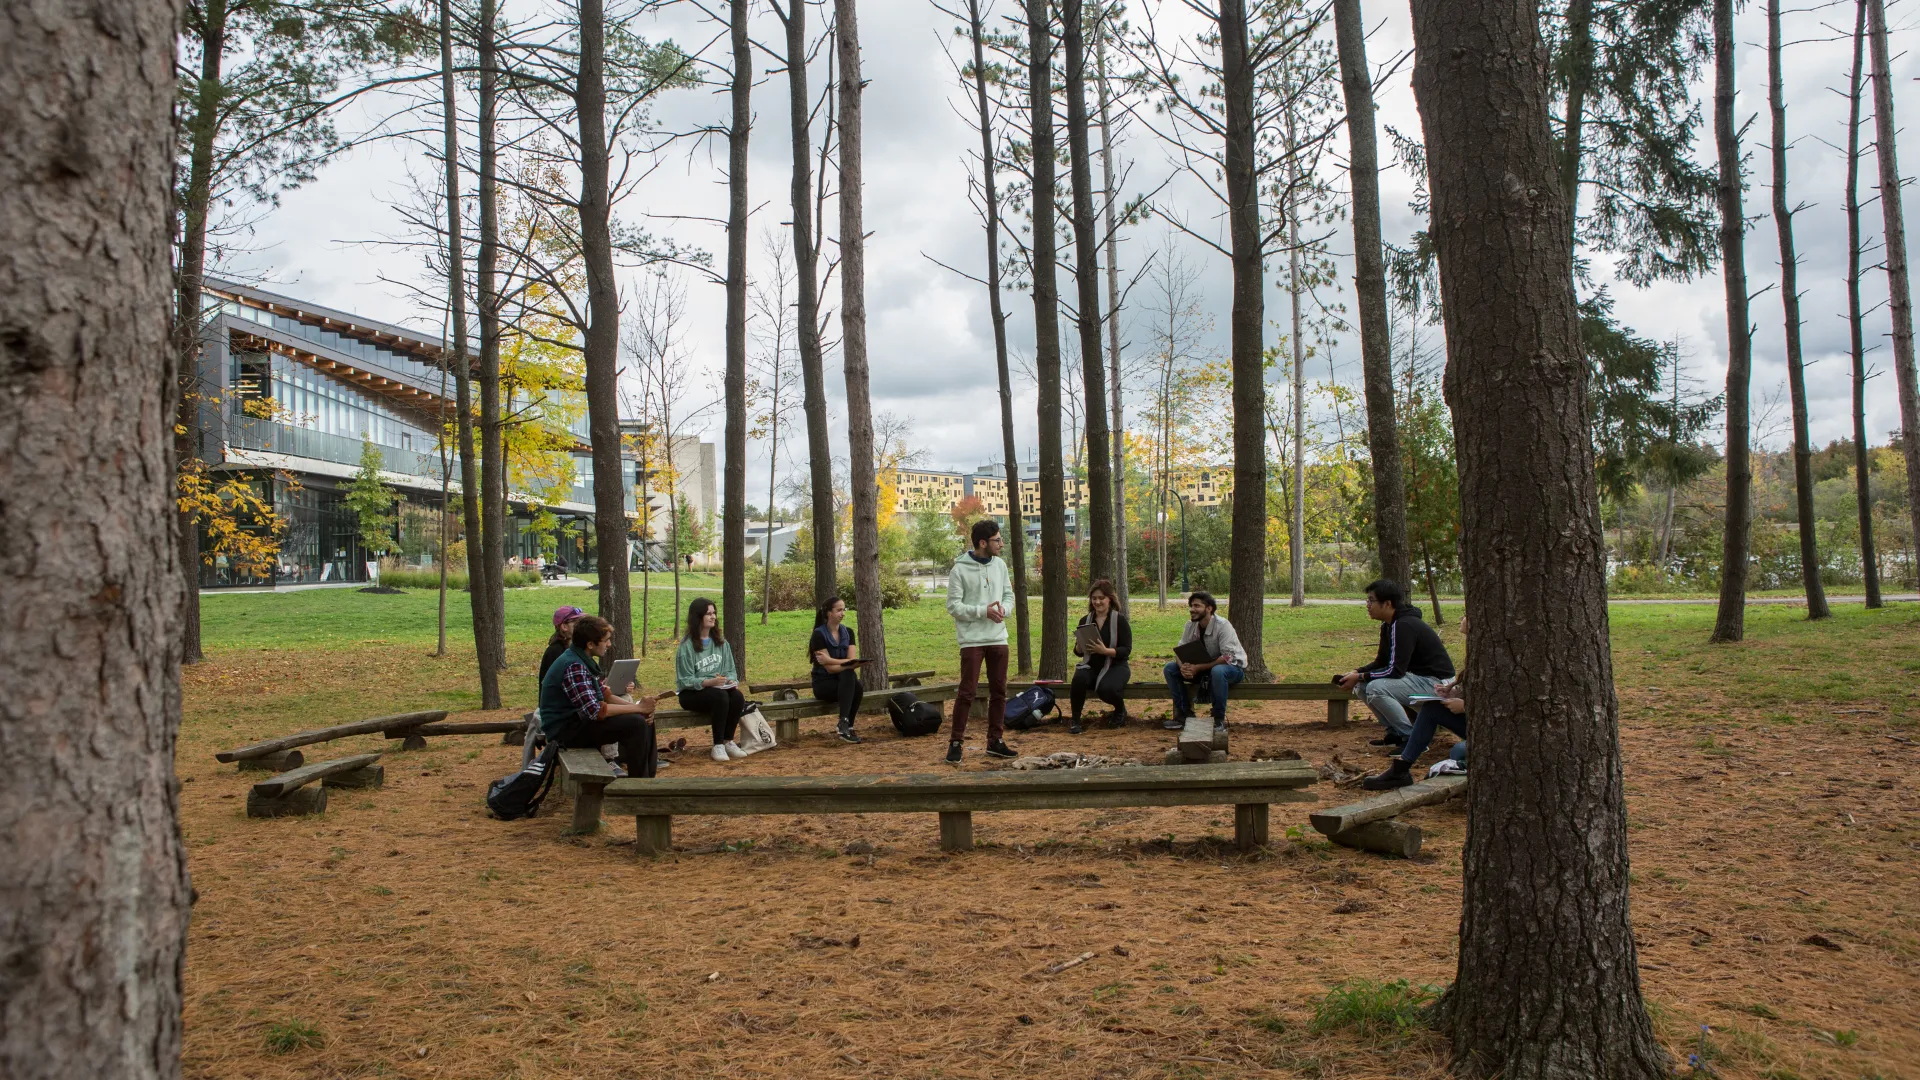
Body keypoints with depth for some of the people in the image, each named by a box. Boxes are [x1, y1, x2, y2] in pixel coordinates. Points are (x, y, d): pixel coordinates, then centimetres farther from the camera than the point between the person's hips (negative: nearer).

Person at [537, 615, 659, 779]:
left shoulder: (583, 661, 8)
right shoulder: (574, 667, -24)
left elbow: (603, 695, 12)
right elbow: (594, 711, -29)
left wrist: (637, 705, -4)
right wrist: (637, 707, -21)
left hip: (579, 719, 10)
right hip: (565, 730, -10)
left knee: (646, 719, 6)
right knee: (635, 725, -23)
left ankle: (649, 777, 11)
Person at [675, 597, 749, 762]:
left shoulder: (721, 641, 8)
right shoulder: (687, 646, -10)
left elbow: (730, 669, 10)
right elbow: (685, 680, -13)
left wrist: (732, 681, -13)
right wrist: (709, 682, -27)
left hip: (720, 688, 5)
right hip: (692, 693, -5)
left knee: (738, 696, -27)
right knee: (720, 697, -34)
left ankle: (728, 741, -10)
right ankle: (718, 745, -21)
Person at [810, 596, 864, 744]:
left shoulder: (848, 632, 6)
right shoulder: (819, 634, -11)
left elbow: (852, 661, -6)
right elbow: (829, 668, -16)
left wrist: (830, 660, -21)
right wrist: (849, 664, -29)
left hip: (843, 680, 4)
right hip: (824, 683, -4)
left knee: (857, 686, -32)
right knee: (849, 675, -34)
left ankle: (845, 726, -24)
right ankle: (845, 725, -38)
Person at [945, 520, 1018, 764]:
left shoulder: (1000, 565, 7)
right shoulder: (960, 569, -9)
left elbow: (1009, 595, 13)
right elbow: (953, 606, -10)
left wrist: (1003, 608, -10)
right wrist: (983, 611, -19)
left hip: (998, 638, 5)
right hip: (972, 640, -5)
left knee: (999, 691, 9)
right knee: (967, 691, -4)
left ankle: (996, 740, 19)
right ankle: (955, 743, 5)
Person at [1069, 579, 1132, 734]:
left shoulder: (1120, 620, -5)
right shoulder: (1085, 620, 7)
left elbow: (1126, 650, -11)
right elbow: (1078, 652, 11)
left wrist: (1105, 650, -27)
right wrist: (1080, 646, -15)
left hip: (1115, 666, -3)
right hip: (1091, 666, 3)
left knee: (1105, 689, -34)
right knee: (1079, 678, -32)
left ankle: (1120, 710, 3)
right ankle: (1075, 719, -13)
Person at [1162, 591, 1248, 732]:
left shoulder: (1223, 626, -24)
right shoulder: (1190, 625, -5)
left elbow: (1228, 658, -30)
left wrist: (1199, 668, -35)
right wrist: (1183, 667, -27)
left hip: (1233, 667, -6)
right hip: (1205, 667, 6)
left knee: (1217, 671, -41)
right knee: (1170, 668, -10)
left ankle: (1219, 720, -24)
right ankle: (1184, 714, -4)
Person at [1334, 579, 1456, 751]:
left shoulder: (1403, 626, -22)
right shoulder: (1388, 625, 9)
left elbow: (1395, 670, -25)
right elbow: (1382, 663, 15)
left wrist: (1360, 677, -18)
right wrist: (1356, 672, -2)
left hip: (1436, 683, -10)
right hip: (1417, 677, 10)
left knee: (1376, 688, -27)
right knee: (1362, 686, 4)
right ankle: (1396, 732, 10)